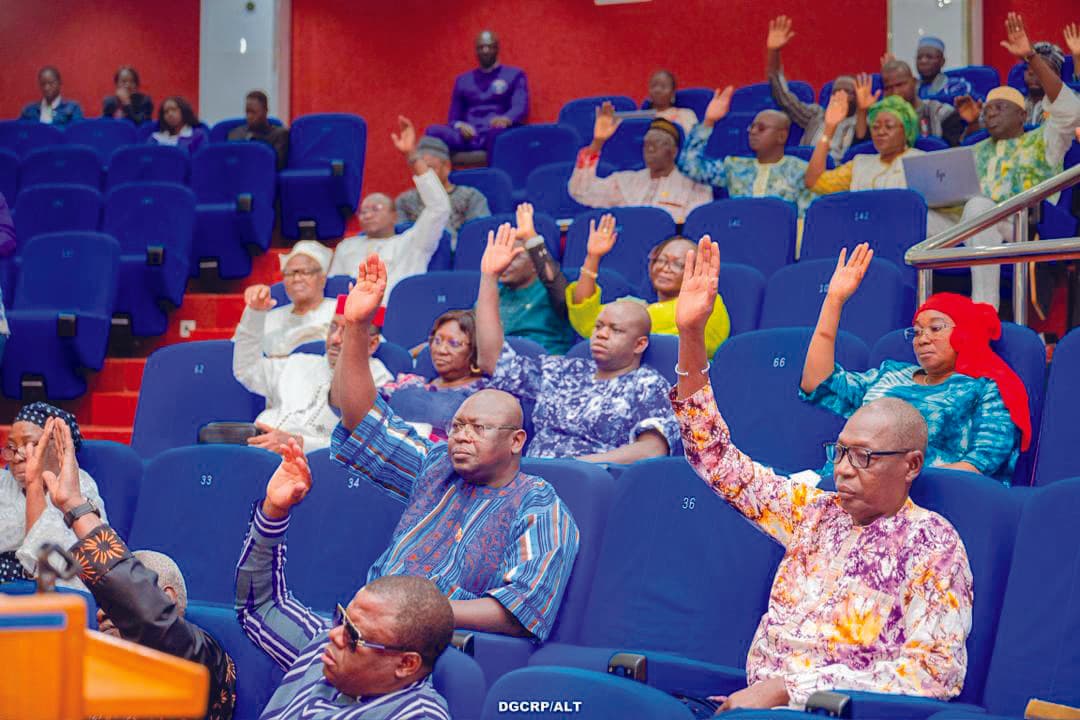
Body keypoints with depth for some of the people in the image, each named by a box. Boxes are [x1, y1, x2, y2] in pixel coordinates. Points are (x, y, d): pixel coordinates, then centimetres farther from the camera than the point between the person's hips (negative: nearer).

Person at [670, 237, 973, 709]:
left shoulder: (929, 541, -3)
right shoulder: (815, 513, 14)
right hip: (756, 700, 5)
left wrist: (787, 688, -17)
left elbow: (936, 670, -11)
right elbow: (714, 456, 17)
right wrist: (691, 336, 7)